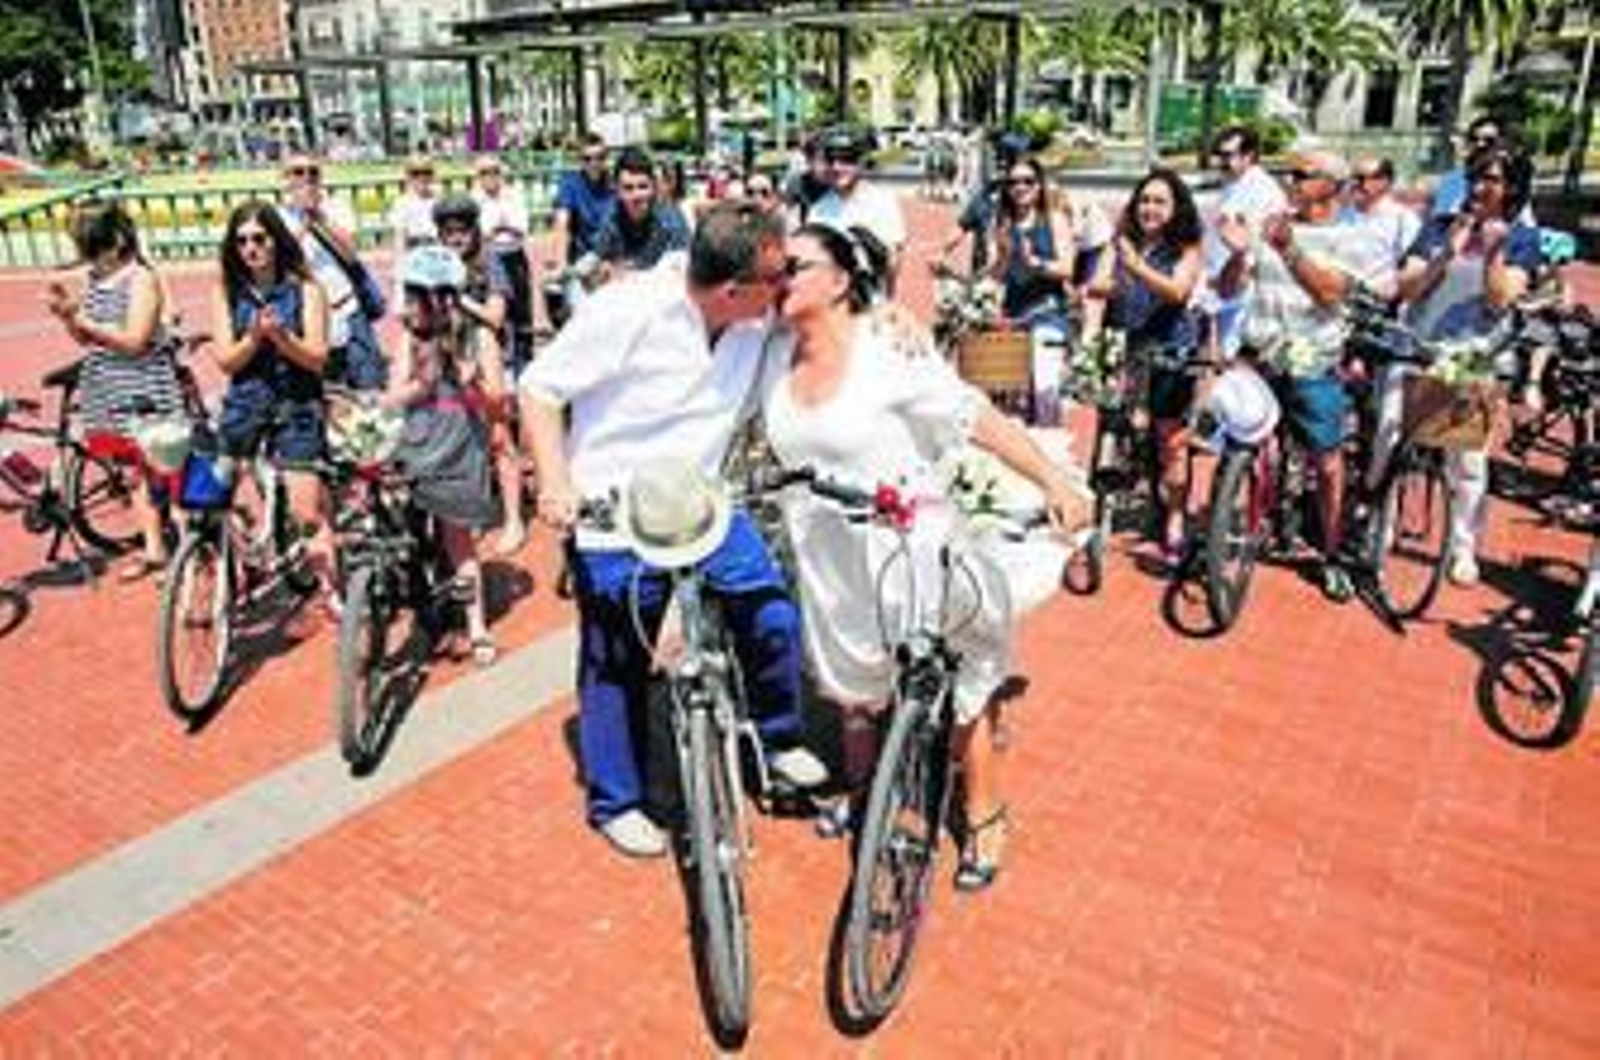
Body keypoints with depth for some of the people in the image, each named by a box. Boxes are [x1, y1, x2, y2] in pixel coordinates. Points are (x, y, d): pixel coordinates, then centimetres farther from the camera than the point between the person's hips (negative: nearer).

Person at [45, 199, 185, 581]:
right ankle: (152, 545, 18)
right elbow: (84, 339, 15)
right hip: (107, 386, 8)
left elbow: (133, 340, -19)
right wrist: (66, 314, -2)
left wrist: (86, 322, -15)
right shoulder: (93, 279, 9)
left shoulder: (141, 279, -12)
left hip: (142, 388, -8)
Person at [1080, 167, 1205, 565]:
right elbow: (1097, 288, -5)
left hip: (1168, 352, -2)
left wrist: (1139, 268, -36)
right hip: (1122, 349, 2)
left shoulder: (1186, 250, -1)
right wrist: (1090, 330, -23)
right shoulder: (1120, 243, 6)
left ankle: (1174, 521, 16)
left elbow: (1177, 291, -19)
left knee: (1170, 440, 2)